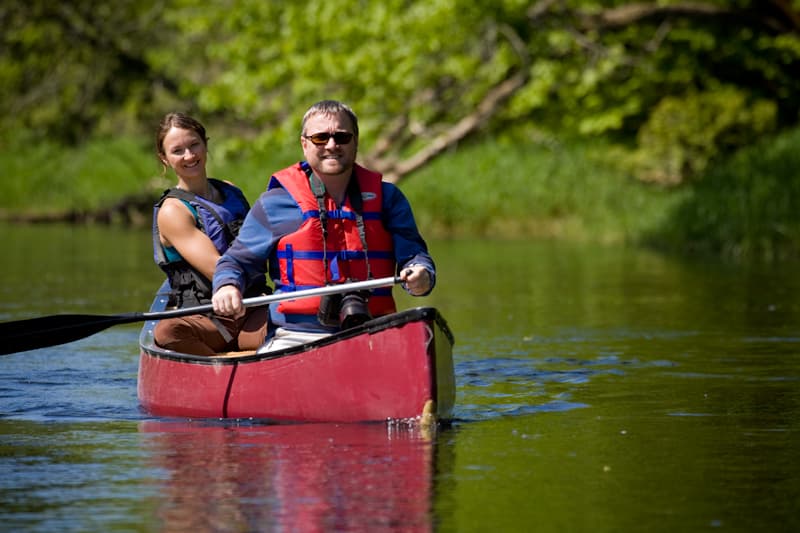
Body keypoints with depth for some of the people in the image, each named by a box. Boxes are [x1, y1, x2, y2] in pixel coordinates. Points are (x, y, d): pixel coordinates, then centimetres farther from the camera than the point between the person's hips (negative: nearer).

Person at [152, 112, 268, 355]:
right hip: (205, 322, -4)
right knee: (166, 332, -39)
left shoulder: (231, 192, 19)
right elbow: (218, 271, -12)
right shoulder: (172, 211, -2)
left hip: (253, 316, 4)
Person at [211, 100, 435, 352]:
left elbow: (413, 254, 10)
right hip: (296, 338, -2)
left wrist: (421, 276, -14)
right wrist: (227, 286, -9)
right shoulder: (275, 203, 10)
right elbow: (236, 261, 14)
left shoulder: (386, 198, 15)